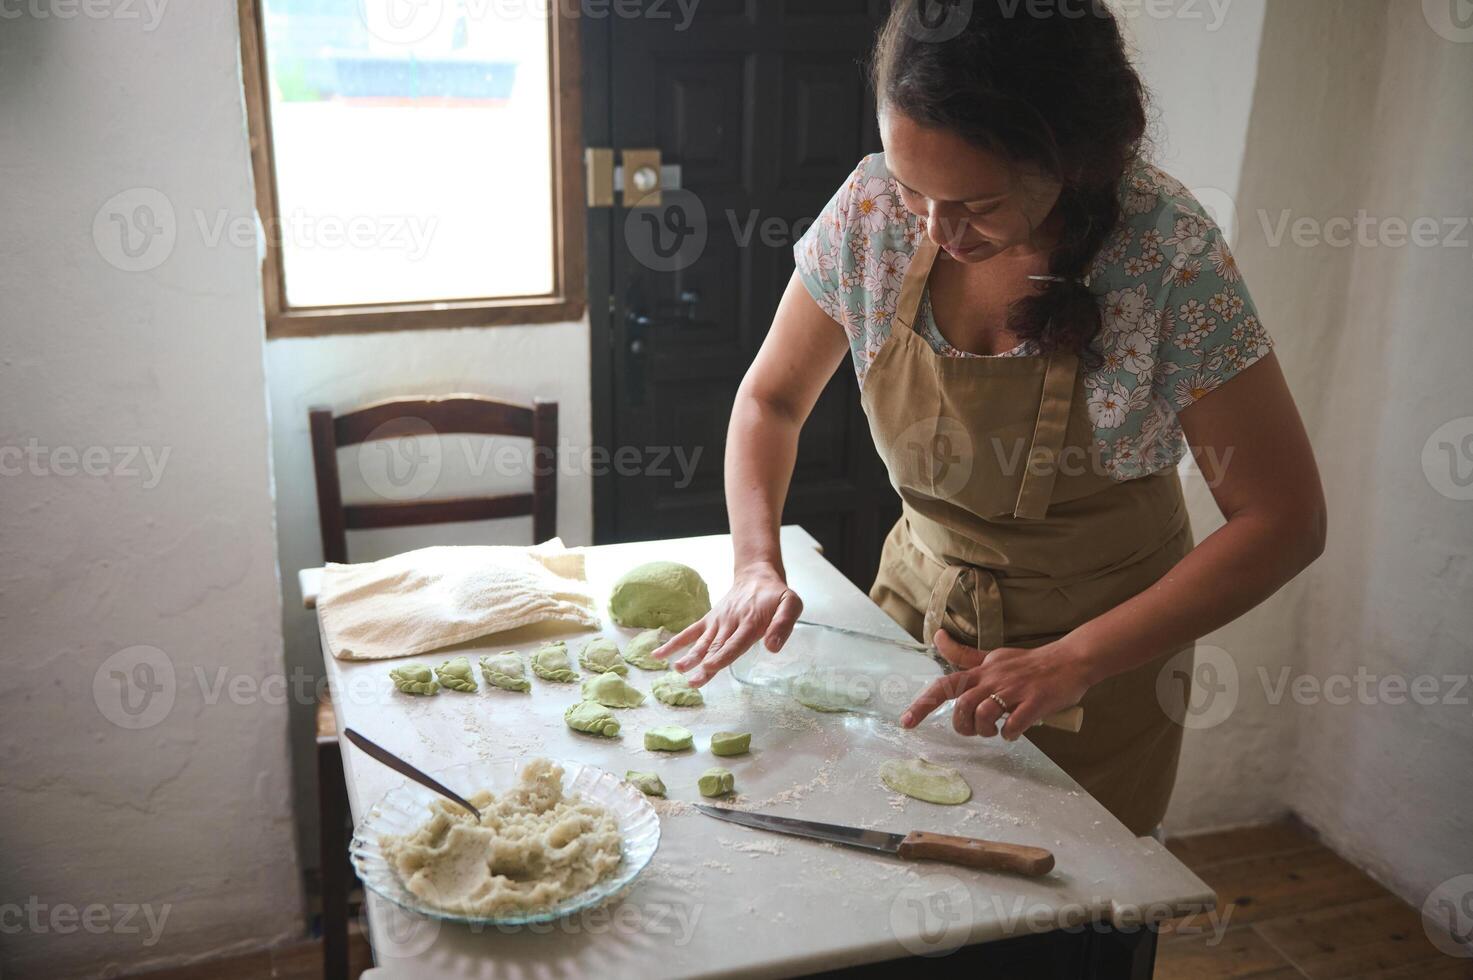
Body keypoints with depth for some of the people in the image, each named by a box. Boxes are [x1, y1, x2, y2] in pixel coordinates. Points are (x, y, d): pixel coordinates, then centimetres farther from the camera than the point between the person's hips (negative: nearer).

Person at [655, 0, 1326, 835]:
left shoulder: (1167, 253, -25)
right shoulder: (874, 210, -16)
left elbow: (1283, 520, -19)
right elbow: (772, 399, -2)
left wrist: (1075, 661, -27)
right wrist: (758, 566, -19)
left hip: (1103, 648, -3)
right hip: (920, 602, 3)